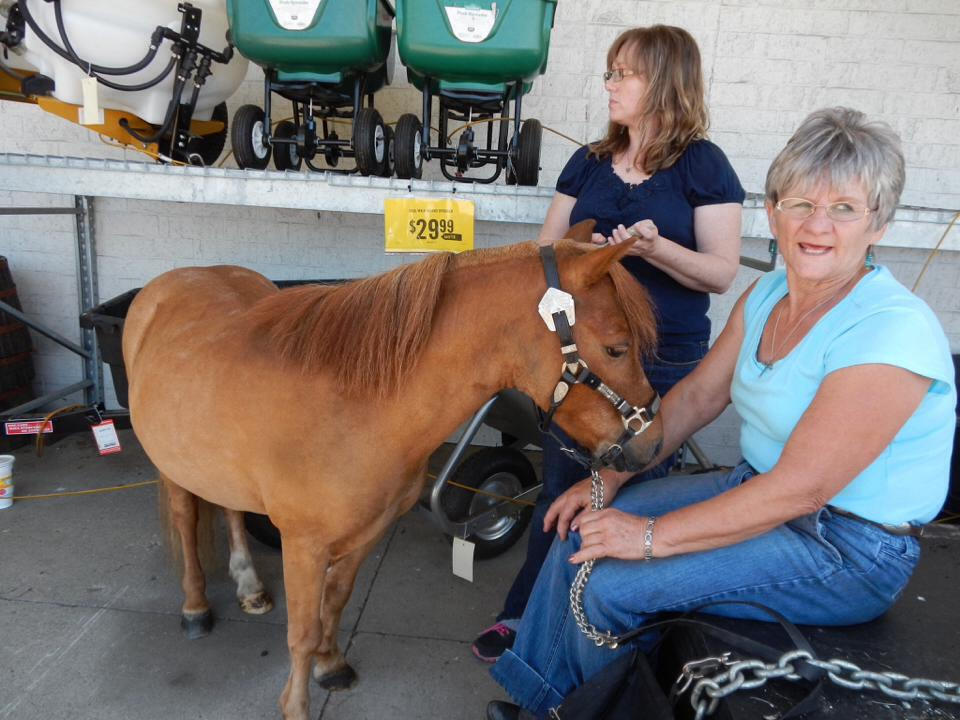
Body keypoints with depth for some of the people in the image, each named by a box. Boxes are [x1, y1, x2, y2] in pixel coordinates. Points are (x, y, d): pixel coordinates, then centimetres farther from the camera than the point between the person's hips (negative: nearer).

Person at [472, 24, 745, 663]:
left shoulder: (705, 166, -3)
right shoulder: (588, 162, 9)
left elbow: (721, 273, -7)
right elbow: (548, 247, 10)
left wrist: (654, 248, -24)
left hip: (664, 363, -3)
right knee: (562, 487, 12)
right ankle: (524, 614, 27)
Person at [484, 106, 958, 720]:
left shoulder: (893, 330, -25)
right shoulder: (768, 294, 1)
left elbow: (800, 488, -28)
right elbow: (698, 395, 5)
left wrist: (654, 535, -24)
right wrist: (611, 478, -3)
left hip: (850, 551, -8)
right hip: (757, 489, 8)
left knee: (611, 584, -18)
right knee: (586, 528, 0)